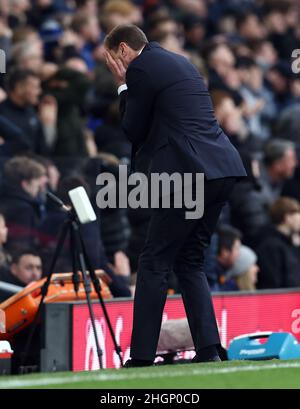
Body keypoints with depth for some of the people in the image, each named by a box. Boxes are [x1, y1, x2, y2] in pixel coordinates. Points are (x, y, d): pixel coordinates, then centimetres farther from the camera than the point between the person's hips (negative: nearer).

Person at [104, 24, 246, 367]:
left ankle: (141, 358, -4)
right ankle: (207, 349, 4)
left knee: (154, 264, -2)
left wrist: (123, 86, 11)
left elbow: (133, 132, 1)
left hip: (187, 172, -9)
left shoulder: (141, 69, -4)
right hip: (222, 171, 9)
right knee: (189, 262, 15)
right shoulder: (179, 62, 23)